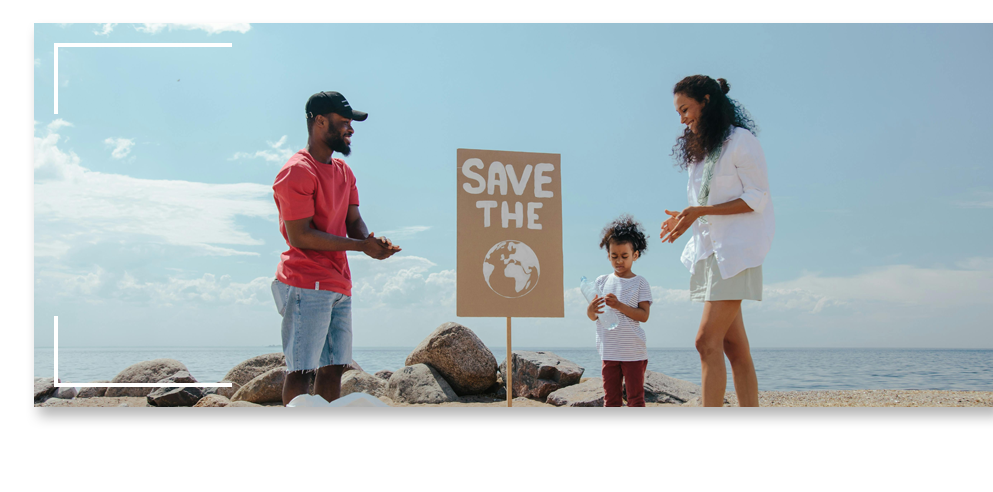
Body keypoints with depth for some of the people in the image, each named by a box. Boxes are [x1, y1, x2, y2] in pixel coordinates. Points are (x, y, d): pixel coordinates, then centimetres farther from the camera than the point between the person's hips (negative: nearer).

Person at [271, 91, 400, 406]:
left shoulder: (344, 171, 18)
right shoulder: (297, 172, -11)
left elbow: (354, 222, 14)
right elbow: (300, 236, -17)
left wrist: (373, 243, -10)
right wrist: (361, 245, -17)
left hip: (340, 286, 9)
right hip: (307, 286, -9)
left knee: (333, 367, 8)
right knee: (301, 370, -8)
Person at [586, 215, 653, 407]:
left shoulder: (640, 283, -2)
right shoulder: (602, 281, 8)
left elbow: (644, 315, -10)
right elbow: (592, 316, 7)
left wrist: (619, 305, -21)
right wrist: (592, 309, -17)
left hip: (634, 352, -3)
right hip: (609, 351, 4)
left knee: (635, 398, 3)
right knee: (610, 399, 8)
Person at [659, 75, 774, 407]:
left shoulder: (740, 140, -5)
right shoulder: (700, 150, 20)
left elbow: (756, 199, -10)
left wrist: (701, 211, -18)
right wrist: (685, 218, 2)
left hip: (735, 250, -8)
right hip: (710, 249, 8)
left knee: (707, 341, -16)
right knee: (734, 346, 4)